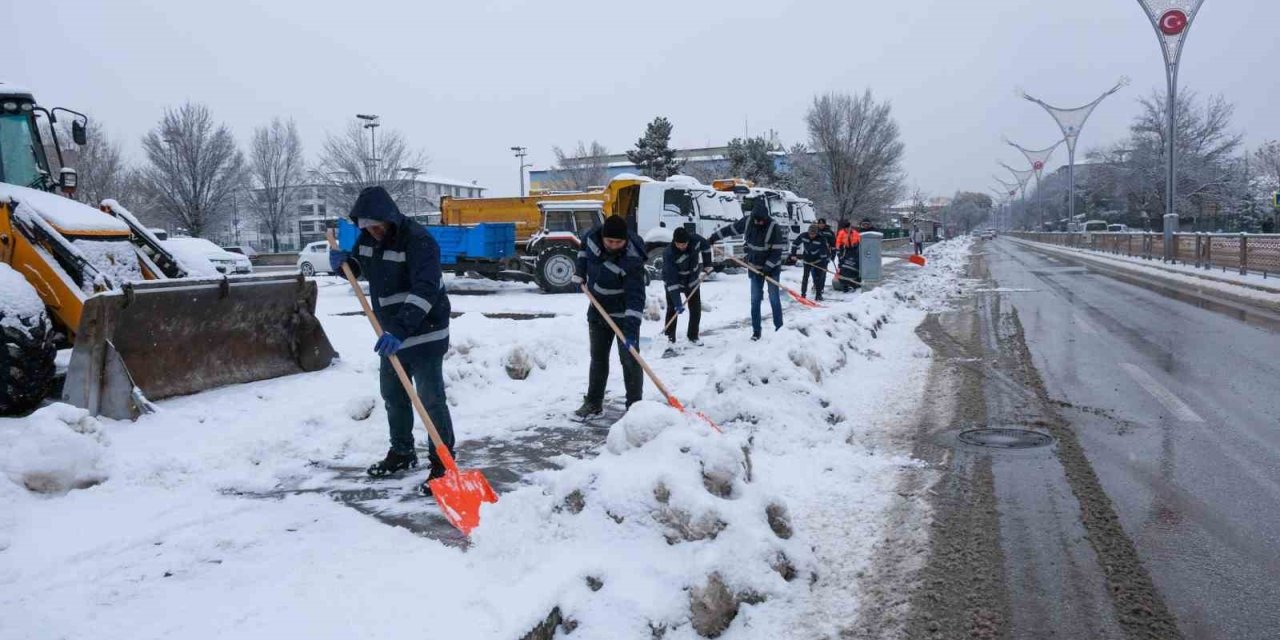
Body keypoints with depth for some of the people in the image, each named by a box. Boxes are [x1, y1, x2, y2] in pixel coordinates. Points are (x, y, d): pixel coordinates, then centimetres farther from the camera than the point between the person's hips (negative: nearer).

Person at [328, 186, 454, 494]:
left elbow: (425, 290, -35)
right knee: (392, 393, 18)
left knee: (430, 397, -8)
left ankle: (442, 463, 0)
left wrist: (401, 329, -45)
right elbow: (356, 266, 18)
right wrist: (342, 261, -7)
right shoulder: (367, 237, 1)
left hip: (424, 332, -9)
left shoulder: (418, 240, -25)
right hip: (392, 332, 9)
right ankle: (402, 452, 35)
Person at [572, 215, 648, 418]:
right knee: (598, 357, 14)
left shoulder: (631, 261, -31)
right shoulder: (594, 235, -14)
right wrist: (580, 271, 5)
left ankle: (634, 406, 4)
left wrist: (631, 329, -40)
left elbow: (636, 297, -34)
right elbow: (584, 244, 13)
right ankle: (593, 402, 24)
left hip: (624, 315, -6)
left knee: (629, 359, -4)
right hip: (598, 310, 6)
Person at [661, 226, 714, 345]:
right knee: (672, 309, -5)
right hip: (673, 282, -4)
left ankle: (693, 336, 18)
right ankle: (670, 337, 10)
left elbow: (706, 246, 3)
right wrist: (678, 303, -39)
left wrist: (707, 264, 3)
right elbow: (672, 281, -36)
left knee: (696, 309, 4)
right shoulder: (669, 254, -35)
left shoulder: (695, 239, -24)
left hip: (692, 280, 4)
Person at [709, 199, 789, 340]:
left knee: (774, 298, -1)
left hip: (771, 267, -4)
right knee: (755, 300, 3)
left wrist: (767, 268, -24)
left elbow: (777, 251, -21)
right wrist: (713, 238, 10)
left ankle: (779, 328, 10)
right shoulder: (747, 221, -9)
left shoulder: (774, 228, -22)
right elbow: (730, 229, 5)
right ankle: (756, 331, 8)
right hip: (755, 267, 4)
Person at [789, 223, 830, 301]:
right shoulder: (803, 236, -16)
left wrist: (823, 263, -17)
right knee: (805, 277, 2)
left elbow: (824, 251, -17)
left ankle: (818, 294, 8)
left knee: (818, 277, -1)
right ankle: (803, 294, 10)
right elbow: (795, 243, -1)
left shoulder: (821, 239, -23)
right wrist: (793, 254, -4)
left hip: (817, 260, -2)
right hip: (807, 260, 2)